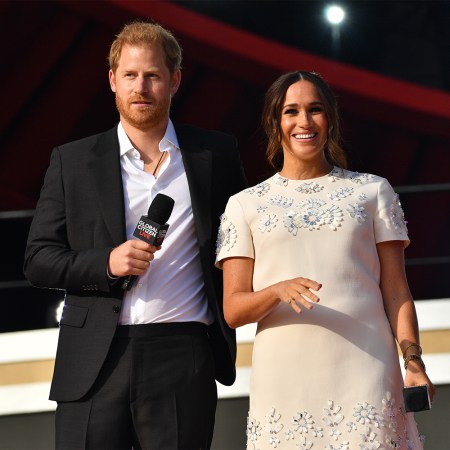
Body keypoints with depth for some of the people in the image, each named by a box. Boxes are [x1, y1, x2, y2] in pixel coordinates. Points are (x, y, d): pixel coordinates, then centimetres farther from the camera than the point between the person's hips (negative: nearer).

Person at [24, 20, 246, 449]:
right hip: (94, 362, 0)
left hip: (183, 360, 0)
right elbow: (38, 260, 6)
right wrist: (106, 263, -11)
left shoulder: (216, 154, 10)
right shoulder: (72, 161, 9)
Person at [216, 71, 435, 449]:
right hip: (284, 383, 0)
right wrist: (279, 291, -14)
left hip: (365, 374, 0)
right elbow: (233, 310, 6)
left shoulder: (373, 191, 14)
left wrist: (413, 361, -5)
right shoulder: (246, 205, 12)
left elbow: (396, 292, 9)